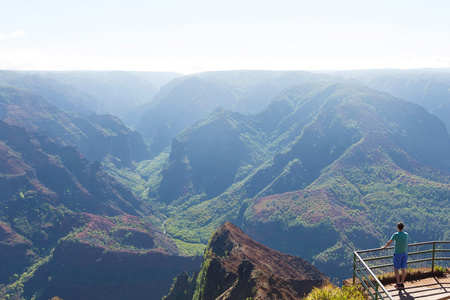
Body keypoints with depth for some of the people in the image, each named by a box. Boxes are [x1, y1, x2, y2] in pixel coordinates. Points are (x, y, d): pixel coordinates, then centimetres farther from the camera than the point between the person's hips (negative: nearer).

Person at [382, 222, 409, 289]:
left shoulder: (396, 235, -16)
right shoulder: (406, 234, 2)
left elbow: (389, 242, -11)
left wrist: (384, 247, 6)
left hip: (398, 254, -5)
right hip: (405, 253, 5)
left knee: (396, 269, 5)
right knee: (403, 269, 8)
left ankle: (398, 284, 2)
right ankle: (402, 284, 15)